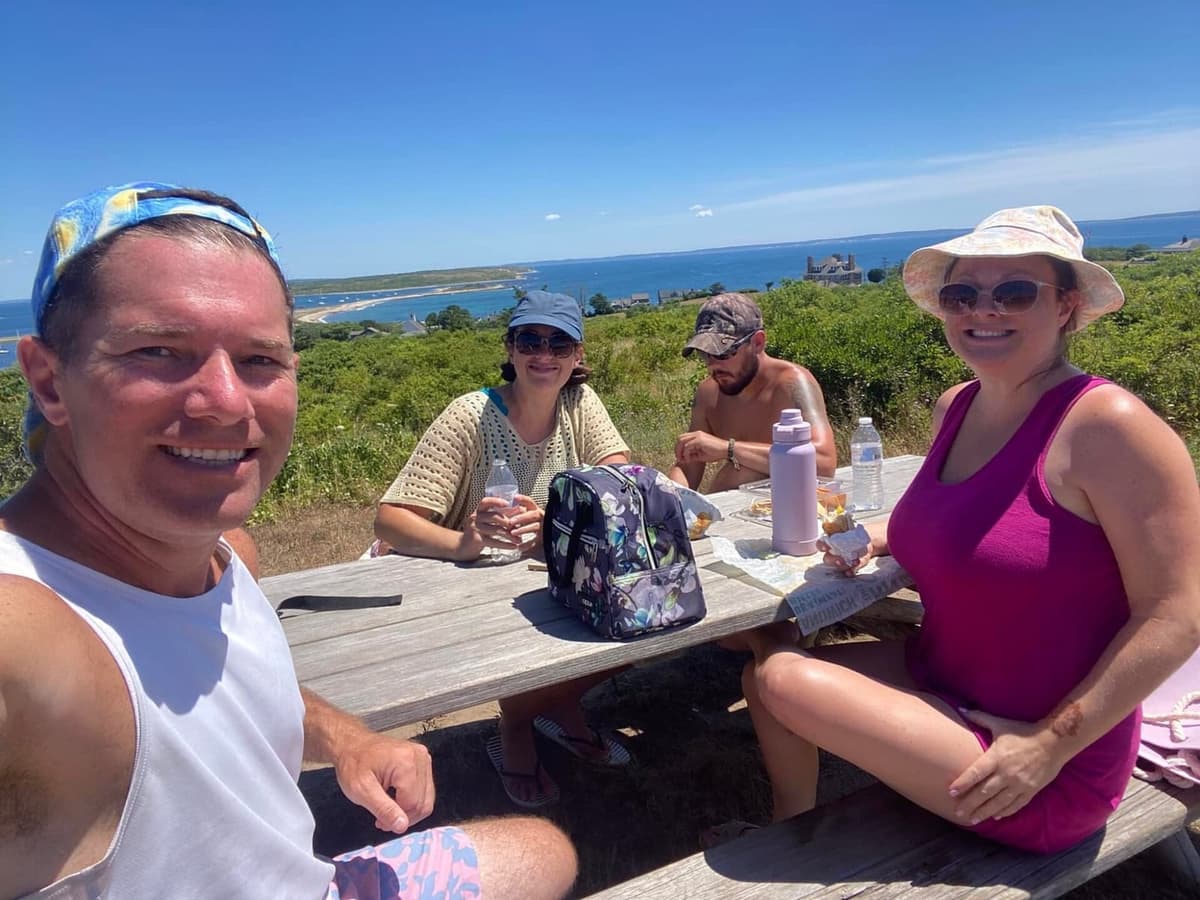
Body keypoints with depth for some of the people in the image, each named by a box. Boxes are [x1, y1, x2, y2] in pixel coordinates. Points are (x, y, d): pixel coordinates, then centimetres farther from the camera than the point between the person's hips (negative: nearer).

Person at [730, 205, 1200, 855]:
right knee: (764, 670, 6)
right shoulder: (955, 407, 1)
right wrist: (882, 537, 1)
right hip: (938, 685, 7)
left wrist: (1050, 744, -20)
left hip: (1043, 781, -7)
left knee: (780, 676, -16)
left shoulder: (1106, 424, -22)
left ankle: (797, 825, 19)